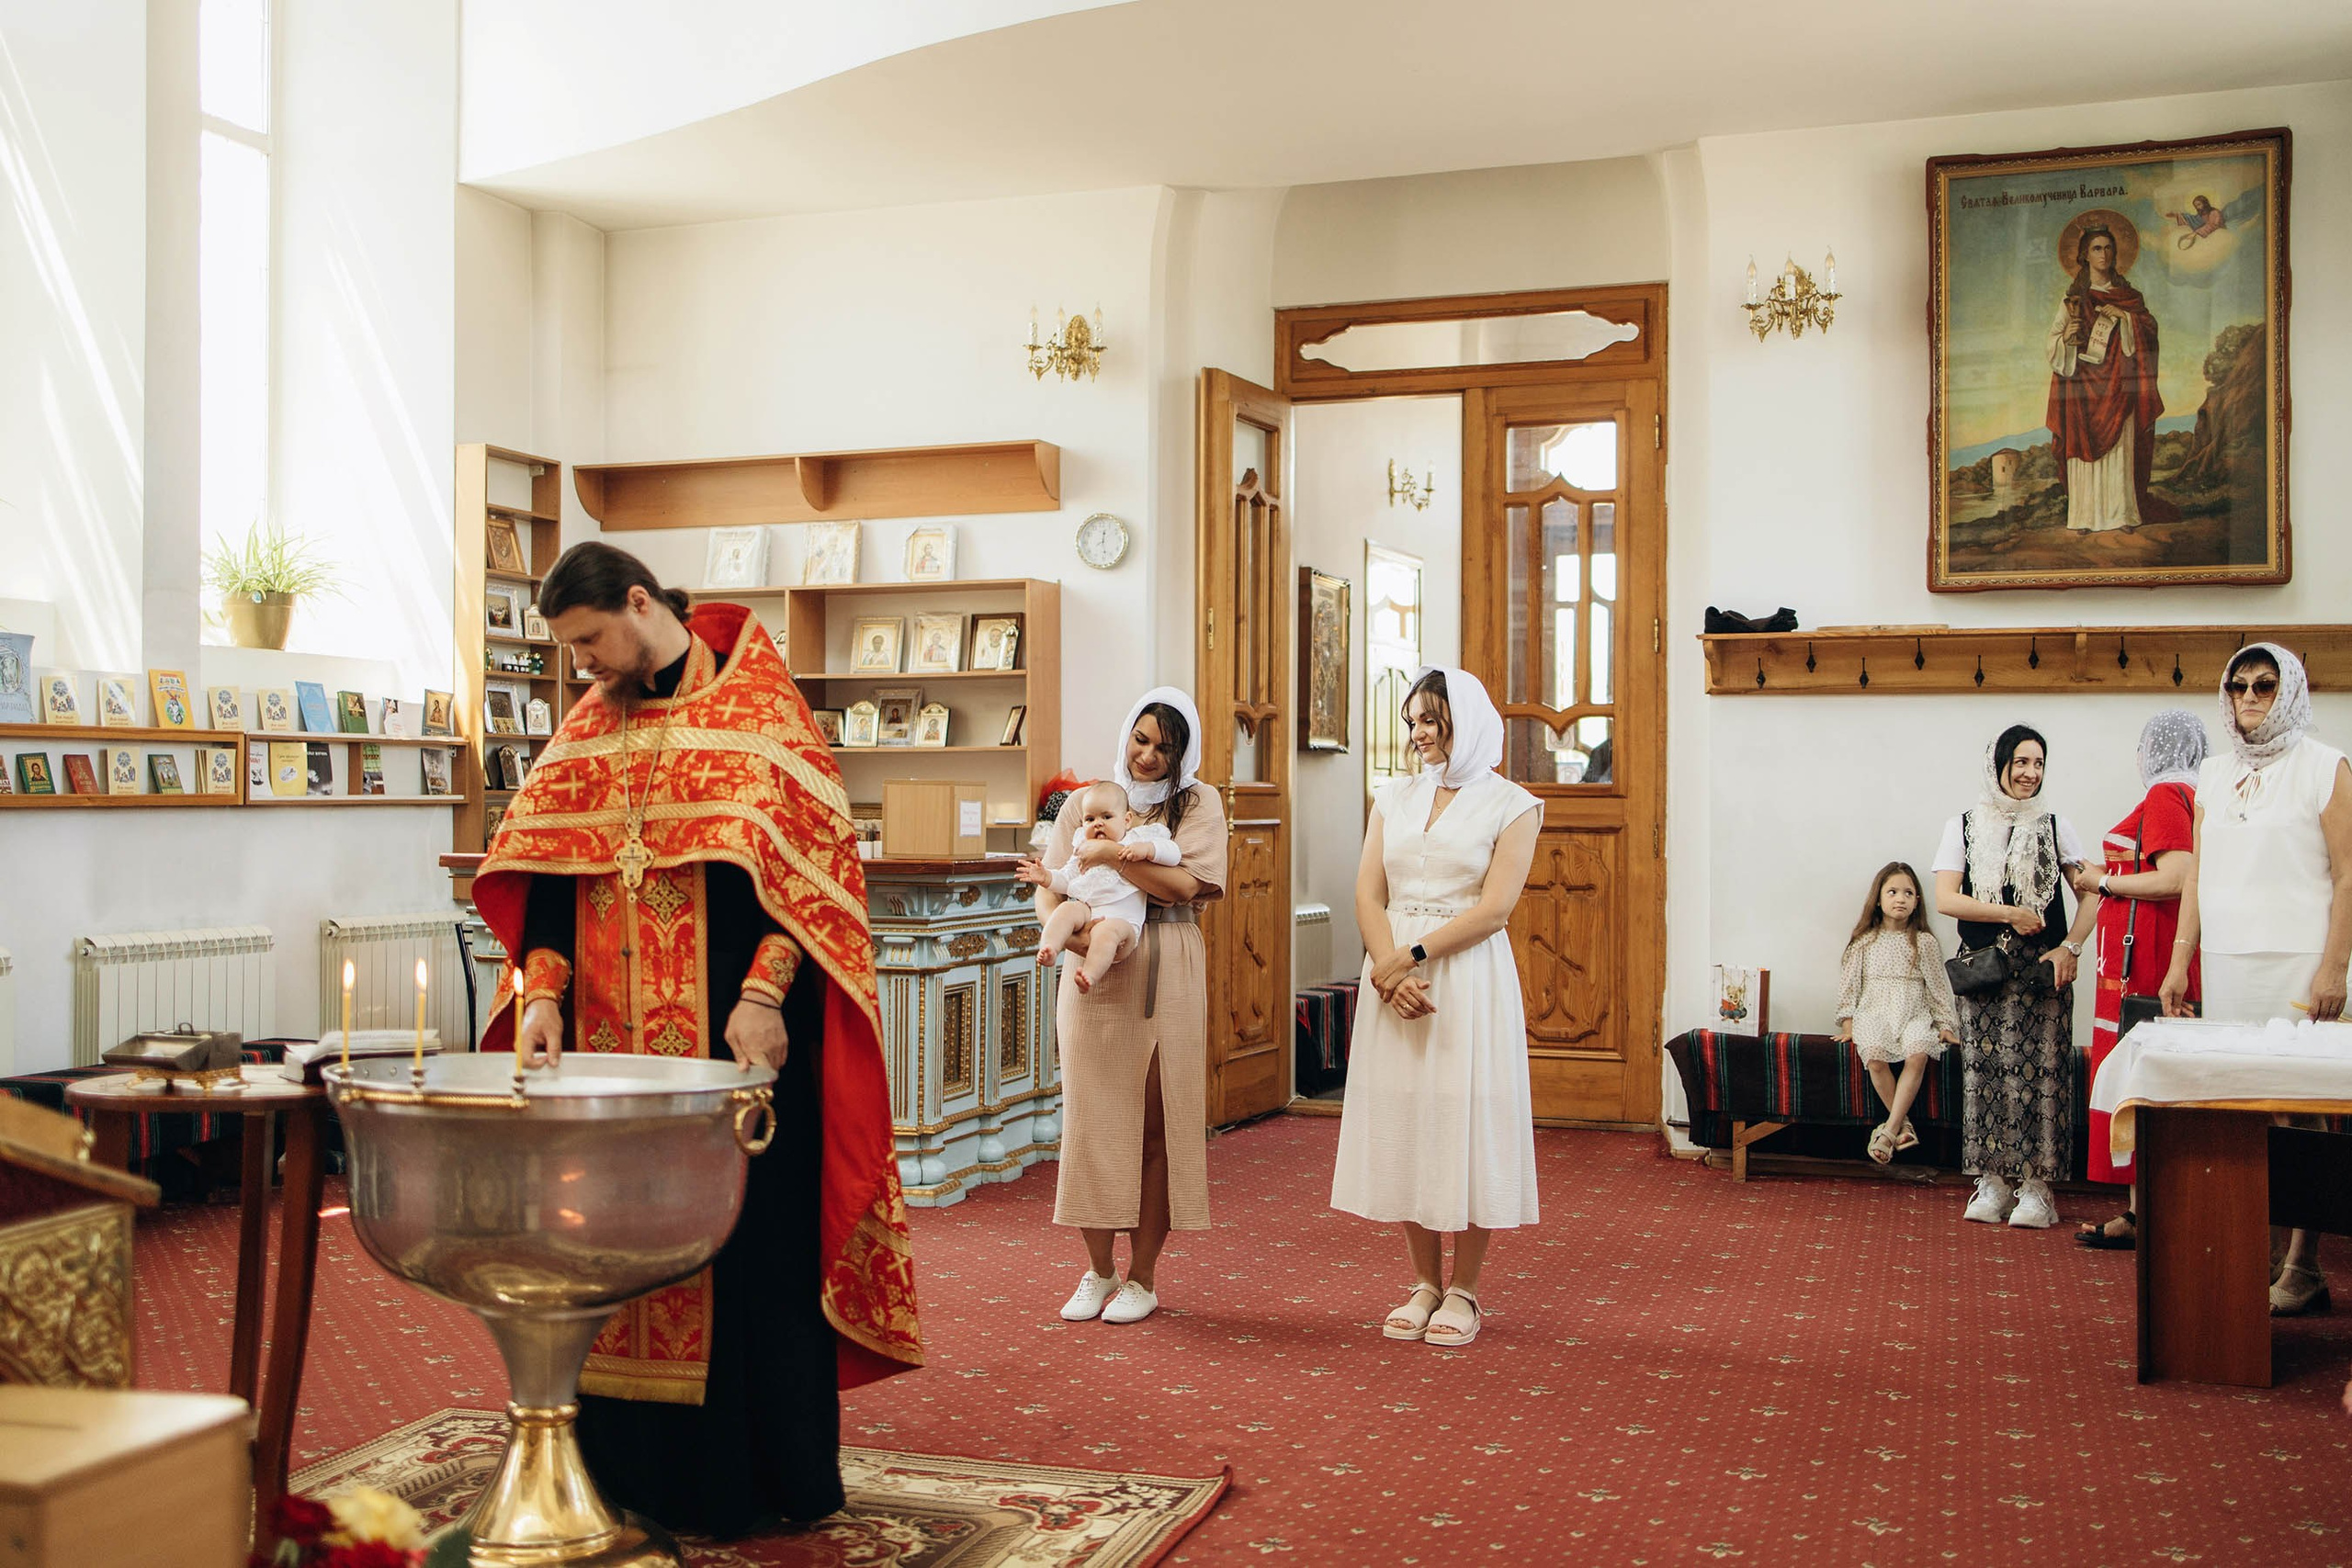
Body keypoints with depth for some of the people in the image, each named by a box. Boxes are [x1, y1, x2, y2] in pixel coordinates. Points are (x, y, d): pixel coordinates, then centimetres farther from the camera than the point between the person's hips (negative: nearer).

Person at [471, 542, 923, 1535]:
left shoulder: (757, 705, -2)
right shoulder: (587, 726, 14)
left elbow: (806, 857, -9)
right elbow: (549, 868, 10)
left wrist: (764, 991, -19)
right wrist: (542, 988, -6)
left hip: (734, 1034, -5)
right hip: (609, 1037, 5)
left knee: (745, 1241, 0)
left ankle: (759, 1470, 11)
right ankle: (631, 1462, 19)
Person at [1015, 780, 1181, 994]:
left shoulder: (1138, 839, 14)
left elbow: (1172, 853, 3)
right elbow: (1066, 879, 26)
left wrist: (1147, 849, -14)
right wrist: (1046, 877, 7)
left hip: (1122, 919, -4)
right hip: (1085, 911, 4)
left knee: (1106, 931, -37)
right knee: (1067, 909, -29)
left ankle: (1091, 974, -54)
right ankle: (1048, 949, -47)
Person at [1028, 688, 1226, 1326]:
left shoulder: (1198, 802, 6)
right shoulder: (1084, 802, 12)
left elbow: (1186, 885, -9)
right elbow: (1046, 889, 4)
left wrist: (1113, 855, -14)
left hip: (1165, 974, -2)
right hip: (1095, 971, 2)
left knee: (1156, 1124, 1)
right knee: (1093, 1118, 3)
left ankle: (1142, 1277, 11)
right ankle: (1099, 1271, 17)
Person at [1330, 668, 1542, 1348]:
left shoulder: (1510, 805, -1)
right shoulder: (1393, 797, 12)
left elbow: (1494, 909, -10)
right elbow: (1368, 895, 4)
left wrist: (1413, 956, -16)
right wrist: (1390, 972, -12)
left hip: (1469, 978, -4)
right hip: (1394, 973, 4)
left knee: (1466, 1124, -1)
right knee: (1401, 1124, 5)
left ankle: (1464, 1291, 10)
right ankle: (1426, 1283, 17)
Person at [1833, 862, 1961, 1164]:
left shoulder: (1925, 943, 9)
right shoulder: (1864, 942, 9)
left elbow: (1939, 986, 12)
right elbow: (1849, 982, 9)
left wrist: (1946, 1025, 7)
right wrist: (1848, 1023, 3)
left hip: (1914, 1014, 0)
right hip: (1873, 1012, 0)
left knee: (1918, 1055, -32)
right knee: (1875, 1056, -32)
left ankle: (1888, 1131, -29)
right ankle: (1903, 1125, -18)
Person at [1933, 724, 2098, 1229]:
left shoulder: (2054, 827, 9)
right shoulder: (1964, 827, 7)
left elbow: (2091, 893, 5)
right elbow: (1946, 899, -3)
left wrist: (2070, 947, -7)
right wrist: (2011, 913, -9)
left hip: (2041, 969, 0)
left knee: (2038, 1069, -5)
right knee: (1985, 1069, -2)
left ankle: (2034, 1185, -1)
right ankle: (1993, 1182, 5)